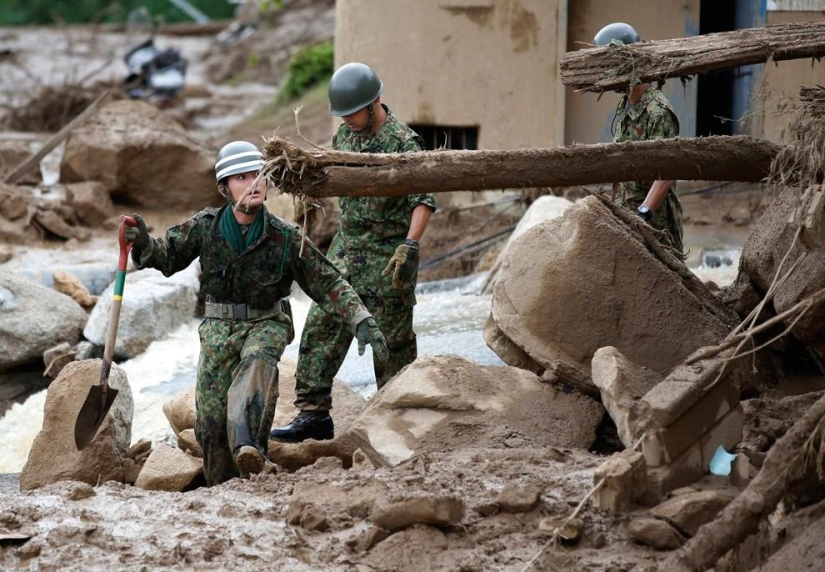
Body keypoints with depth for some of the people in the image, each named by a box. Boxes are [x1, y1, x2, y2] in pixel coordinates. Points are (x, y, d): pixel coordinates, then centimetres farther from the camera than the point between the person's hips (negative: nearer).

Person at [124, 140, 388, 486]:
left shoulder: (285, 237, -10)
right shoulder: (206, 227, -5)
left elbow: (328, 285, -6)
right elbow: (168, 255, 8)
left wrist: (361, 321, -16)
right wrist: (144, 244, -15)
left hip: (267, 325, -2)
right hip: (219, 327, 2)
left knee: (258, 363, -38)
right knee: (211, 417, -3)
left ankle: (248, 446, -54)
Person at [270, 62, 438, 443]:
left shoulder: (403, 143, -16)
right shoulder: (345, 134, 7)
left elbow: (424, 198, -23)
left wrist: (409, 246, -33)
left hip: (387, 257, -7)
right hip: (345, 249, 7)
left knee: (391, 339, 1)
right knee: (321, 328, 0)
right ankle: (313, 414, 2)